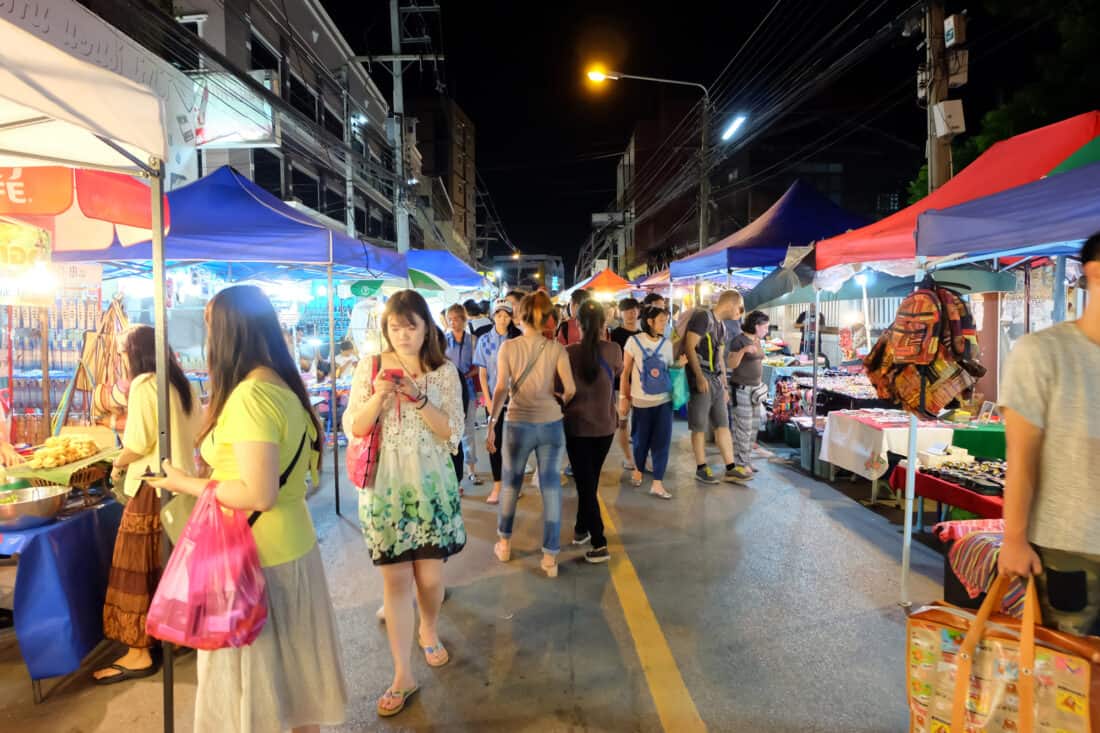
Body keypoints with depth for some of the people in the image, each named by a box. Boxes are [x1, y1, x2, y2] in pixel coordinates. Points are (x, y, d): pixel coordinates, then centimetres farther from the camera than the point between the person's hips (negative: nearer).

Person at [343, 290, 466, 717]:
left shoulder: (444, 373, -2)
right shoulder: (370, 368, -1)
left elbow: (453, 433, -7)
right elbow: (353, 428, -2)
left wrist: (418, 398, -20)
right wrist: (378, 397, -19)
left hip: (430, 486, 0)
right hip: (384, 487, 0)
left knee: (430, 575, 8)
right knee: (395, 577, 3)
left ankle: (429, 632, 41)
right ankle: (403, 676, 17)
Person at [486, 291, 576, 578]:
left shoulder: (508, 346, -4)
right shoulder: (556, 348, -2)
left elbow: (501, 388, -12)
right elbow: (570, 389, -8)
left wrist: (491, 423, -11)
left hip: (518, 424, 0)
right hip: (551, 423, 0)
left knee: (510, 484, 19)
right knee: (551, 488, 7)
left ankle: (504, 543, 35)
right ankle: (550, 557, 12)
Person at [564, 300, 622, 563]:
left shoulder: (569, 352, -14)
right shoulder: (613, 350, -7)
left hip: (577, 425, -3)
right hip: (605, 425, 3)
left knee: (584, 483, 2)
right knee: (591, 481, 20)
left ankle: (599, 544, -4)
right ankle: (582, 528, 34)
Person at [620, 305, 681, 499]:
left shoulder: (667, 343, 5)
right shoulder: (634, 341, -6)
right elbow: (625, 372, -3)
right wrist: (623, 397, -5)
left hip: (664, 399, 3)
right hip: (641, 400, -2)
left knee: (662, 440, -3)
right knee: (641, 439, 9)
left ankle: (657, 484, 2)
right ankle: (638, 470, 37)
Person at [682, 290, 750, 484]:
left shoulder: (722, 327, 19)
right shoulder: (703, 316, -9)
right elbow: (689, 347, -17)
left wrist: (724, 386, 22)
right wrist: (699, 376, -22)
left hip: (716, 380, 9)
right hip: (701, 379, -9)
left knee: (723, 424, 9)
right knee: (700, 427, 0)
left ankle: (731, 469, 14)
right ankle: (701, 469, 10)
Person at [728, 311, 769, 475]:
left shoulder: (757, 341, 11)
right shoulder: (738, 340, -13)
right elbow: (730, 364, -19)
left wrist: (759, 385, 20)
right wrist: (743, 350, -34)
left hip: (754, 388, 9)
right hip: (741, 389, -9)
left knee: (754, 426, 11)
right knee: (744, 428, -5)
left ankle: (746, 460, 21)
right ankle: (741, 463, 4)